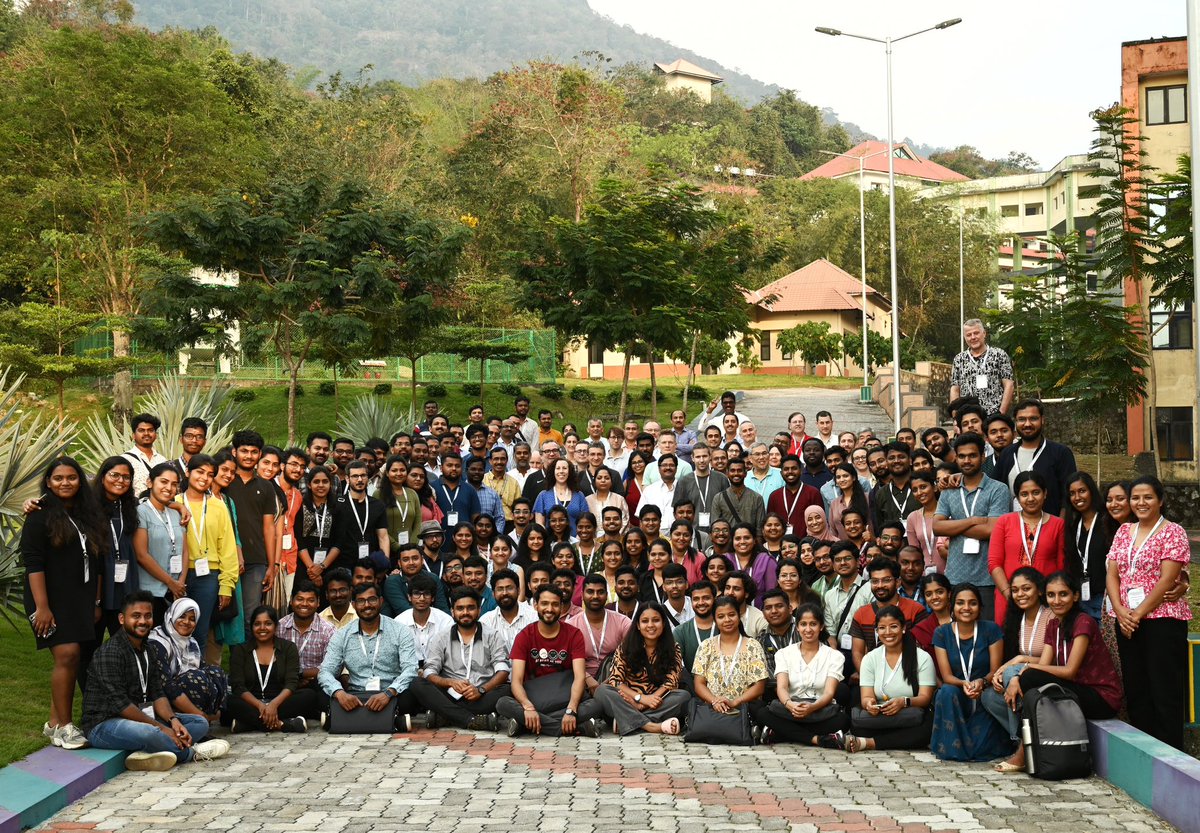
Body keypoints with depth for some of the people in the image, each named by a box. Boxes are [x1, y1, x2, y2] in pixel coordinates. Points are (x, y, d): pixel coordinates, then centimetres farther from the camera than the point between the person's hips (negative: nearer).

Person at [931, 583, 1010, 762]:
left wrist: (982, 682, -28)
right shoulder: (942, 633, 1)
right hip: (956, 698, 1)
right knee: (947, 692, -35)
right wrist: (963, 684, -27)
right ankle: (952, 747, -21)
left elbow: (995, 670, -5)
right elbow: (946, 675, -4)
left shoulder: (991, 630, -3)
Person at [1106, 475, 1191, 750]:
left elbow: (1167, 580, -12)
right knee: (1135, 690, 9)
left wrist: (1138, 613, -14)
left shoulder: (1173, 532, -4)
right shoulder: (1124, 531, 14)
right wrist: (1120, 611, -7)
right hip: (1127, 622, 6)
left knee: (1165, 693, -5)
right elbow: (1112, 574, 9)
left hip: (1163, 620, -6)